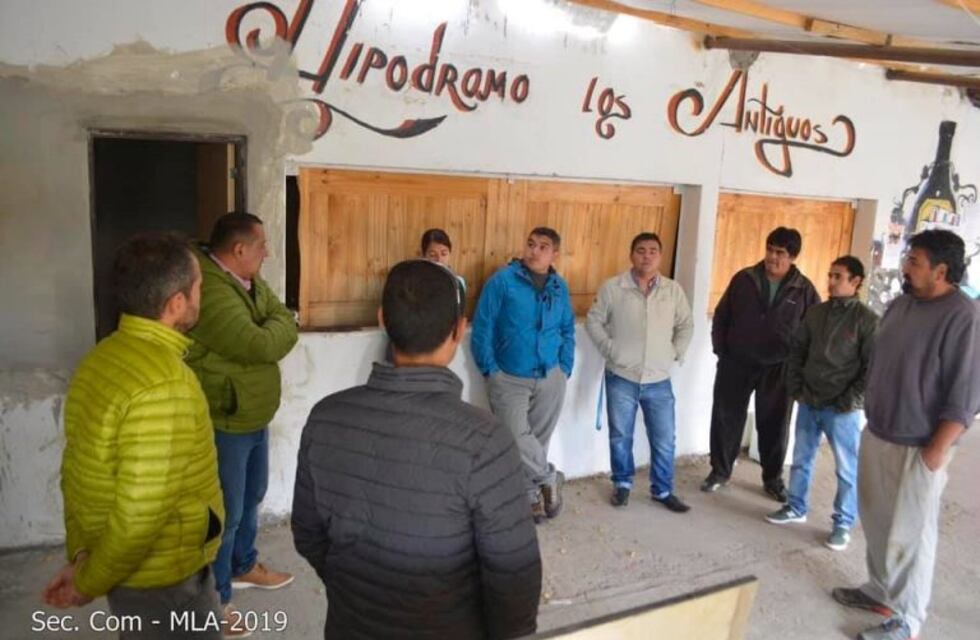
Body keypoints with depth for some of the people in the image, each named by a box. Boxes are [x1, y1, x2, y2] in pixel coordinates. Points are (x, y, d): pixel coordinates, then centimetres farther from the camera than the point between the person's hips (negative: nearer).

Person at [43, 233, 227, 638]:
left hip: (129, 567, 8)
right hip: (163, 579, -8)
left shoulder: (102, 357, -1)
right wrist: (90, 583, -13)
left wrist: (80, 553, 6)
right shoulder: (164, 384, -30)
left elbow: (78, 470, 5)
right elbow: (141, 513, -28)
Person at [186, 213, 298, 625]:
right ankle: (214, 600, 23)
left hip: (254, 416, 10)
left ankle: (243, 567, 46)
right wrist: (277, 325, -11)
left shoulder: (249, 281, 6)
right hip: (222, 423, -9)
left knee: (251, 498, 25)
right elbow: (263, 345, -31)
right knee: (224, 513, 4)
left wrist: (272, 331, -16)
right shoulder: (209, 291, -27)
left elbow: (286, 327, 4)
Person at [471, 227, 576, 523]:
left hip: (550, 378, 4)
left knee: (539, 438, 10)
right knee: (517, 438, -10)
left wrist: (565, 369, 6)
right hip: (509, 378, -3)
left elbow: (567, 331, 14)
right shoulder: (502, 281, -11)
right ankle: (549, 478, 15)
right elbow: (482, 329, -10)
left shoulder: (560, 287, 5)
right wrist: (490, 371, -10)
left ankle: (532, 494, 27)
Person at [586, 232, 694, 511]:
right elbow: (594, 321, 0)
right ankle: (622, 484, 31)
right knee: (620, 437, 11)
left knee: (664, 440, 8)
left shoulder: (673, 290, 2)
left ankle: (663, 490, 25)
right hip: (621, 378, -2)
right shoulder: (612, 287, -6)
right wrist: (610, 349, -7)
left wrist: (675, 352, 3)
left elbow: (686, 325, 12)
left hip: (659, 381, 2)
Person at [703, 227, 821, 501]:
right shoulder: (744, 279, -1)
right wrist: (720, 350, -1)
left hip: (778, 369, 0)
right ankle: (719, 471, 23)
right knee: (726, 418, 7)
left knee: (774, 425, 9)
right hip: (736, 363, 1)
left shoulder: (804, 289, -3)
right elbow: (721, 316, 5)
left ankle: (773, 478, 26)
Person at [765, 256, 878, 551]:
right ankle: (796, 508, 32)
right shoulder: (816, 312, 6)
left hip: (842, 409, -5)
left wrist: (850, 402, -13)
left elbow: (873, 367, -10)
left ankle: (843, 524, 18)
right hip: (809, 403, 5)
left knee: (847, 469, 5)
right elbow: (797, 351, 13)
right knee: (801, 459, 16)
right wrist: (795, 388, 4)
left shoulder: (867, 319, -9)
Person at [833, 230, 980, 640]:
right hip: (876, 435, 7)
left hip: (918, 447, -7)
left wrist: (937, 451, -18)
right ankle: (880, 590, 36)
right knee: (876, 521, 18)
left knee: (909, 534, 3)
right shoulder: (900, 304, 7)